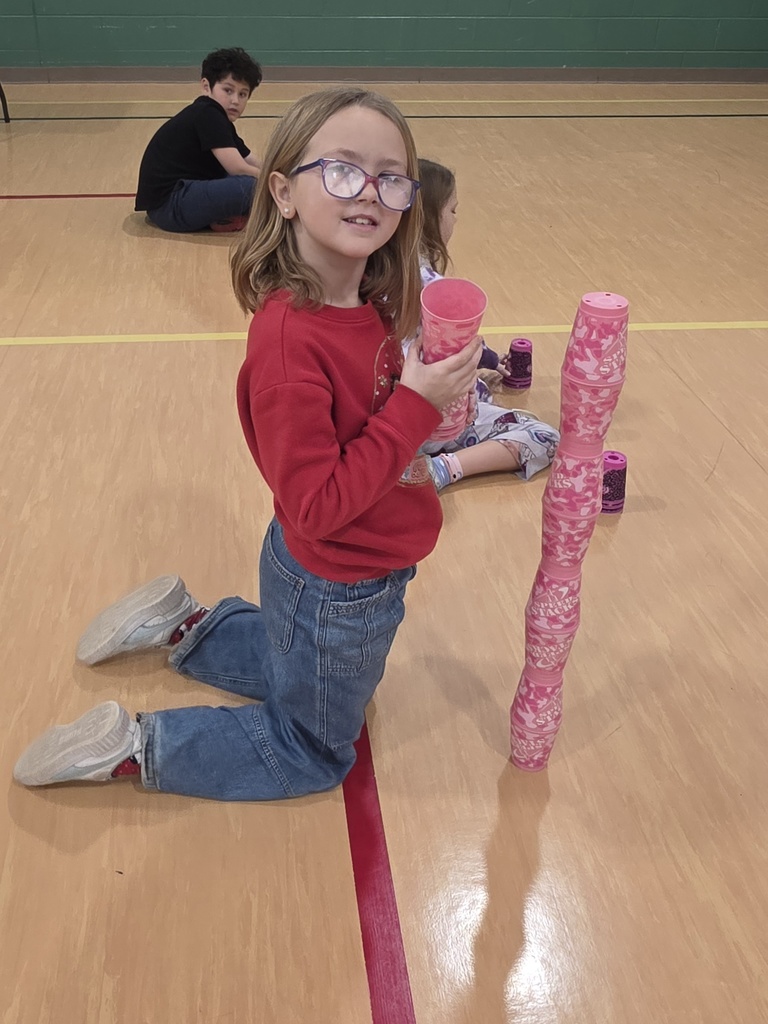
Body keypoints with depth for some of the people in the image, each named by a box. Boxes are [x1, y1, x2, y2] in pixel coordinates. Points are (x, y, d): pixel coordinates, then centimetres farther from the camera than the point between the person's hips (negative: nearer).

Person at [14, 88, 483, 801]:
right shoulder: (290, 336, -32)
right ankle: (130, 747, 21)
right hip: (337, 591, -8)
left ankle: (185, 626, 40)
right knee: (312, 753, 18)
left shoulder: (369, 305, -7)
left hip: (354, 572, 8)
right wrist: (414, 408, -29)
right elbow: (317, 507, -29)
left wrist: (433, 390, -10)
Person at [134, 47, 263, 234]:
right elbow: (238, 168, -21)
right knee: (252, 185, -26)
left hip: (179, 196, 11)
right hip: (168, 203, -11)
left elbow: (256, 165, 14)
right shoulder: (207, 115, -14)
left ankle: (221, 215, 0)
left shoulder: (219, 119, 15)